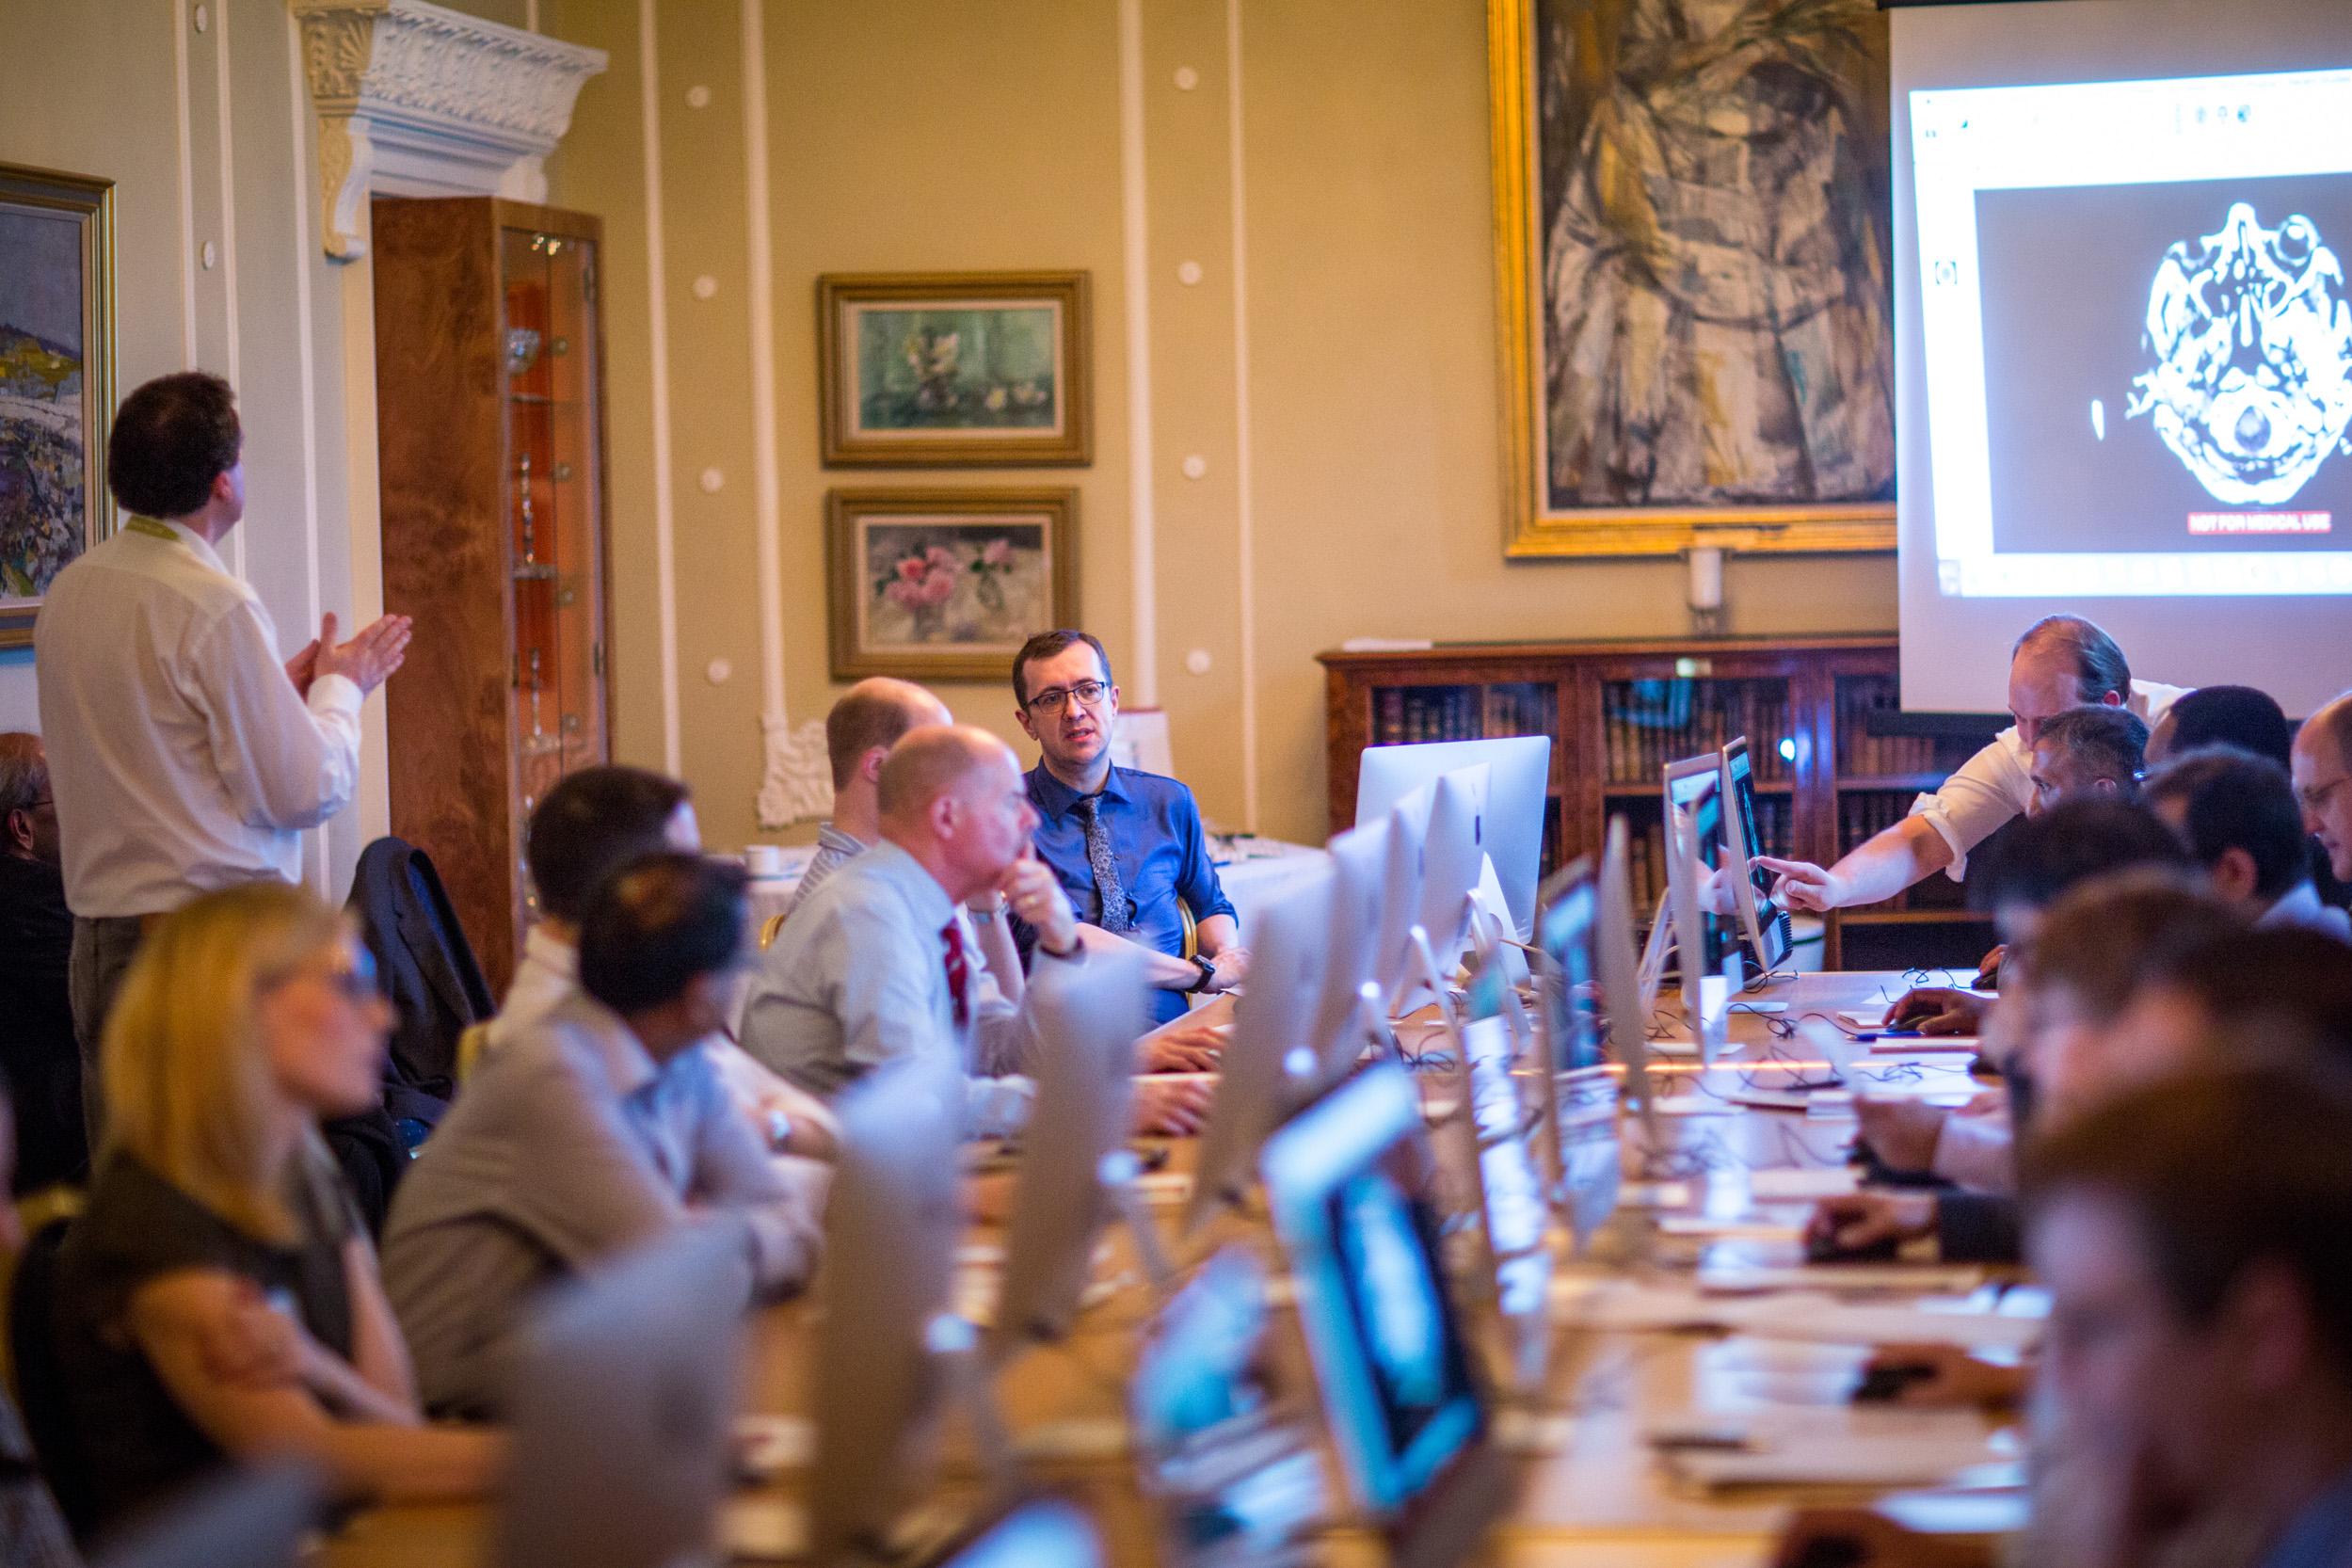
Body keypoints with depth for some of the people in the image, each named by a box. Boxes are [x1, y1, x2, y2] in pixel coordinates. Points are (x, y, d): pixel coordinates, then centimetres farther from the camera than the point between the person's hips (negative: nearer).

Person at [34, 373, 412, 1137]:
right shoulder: (216, 607, -14)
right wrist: (340, 687, 6)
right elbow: (306, 791, -11)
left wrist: (280, 689, 21)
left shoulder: (69, 593, 10)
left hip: (99, 940, 8)